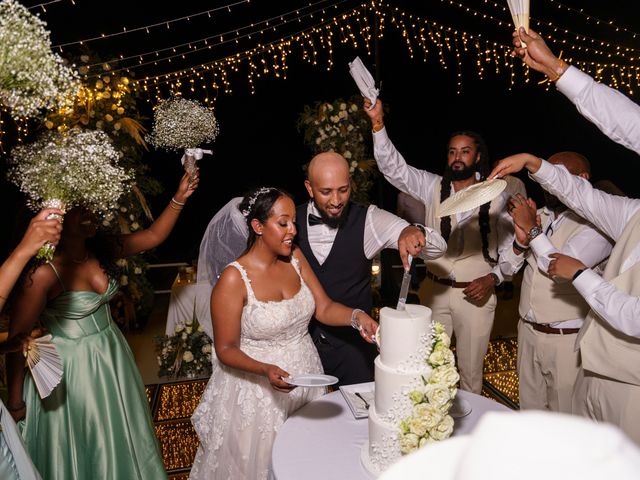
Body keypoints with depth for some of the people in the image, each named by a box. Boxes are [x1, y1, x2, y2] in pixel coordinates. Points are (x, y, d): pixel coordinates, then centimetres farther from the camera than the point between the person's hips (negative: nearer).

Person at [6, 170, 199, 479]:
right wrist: (15, 400, -11)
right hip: (70, 367, -6)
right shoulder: (43, 273, -27)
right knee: (80, 448, 17)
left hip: (111, 355, 6)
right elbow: (17, 338, -19)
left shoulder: (101, 250, -9)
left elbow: (154, 236, 0)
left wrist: (179, 198, -11)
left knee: (118, 438, 26)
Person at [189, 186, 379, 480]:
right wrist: (266, 370, -30)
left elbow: (324, 309, -3)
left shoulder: (295, 258, -2)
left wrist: (356, 316, -22)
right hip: (258, 387, -5)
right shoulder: (234, 279, -20)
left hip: (307, 375, 5)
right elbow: (226, 349, -15)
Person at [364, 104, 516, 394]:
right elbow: (393, 167, -11)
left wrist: (494, 277, -12)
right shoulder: (432, 187, 0)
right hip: (435, 290, 2)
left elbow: (511, 246, 3)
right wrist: (378, 123, -23)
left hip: (476, 294, -1)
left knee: (470, 368, 12)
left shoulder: (497, 196, -3)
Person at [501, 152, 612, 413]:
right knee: (529, 410, 19)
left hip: (566, 340, -5)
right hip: (527, 332, 6)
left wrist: (532, 230, -19)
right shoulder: (538, 216, 6)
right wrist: (521, 240, -12)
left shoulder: (596, 223, -12)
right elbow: (509, 266, 7)